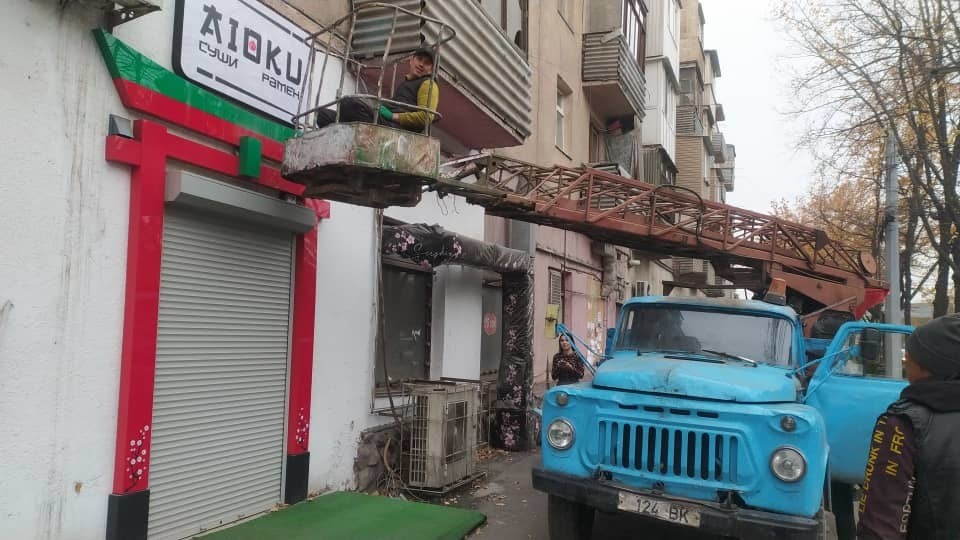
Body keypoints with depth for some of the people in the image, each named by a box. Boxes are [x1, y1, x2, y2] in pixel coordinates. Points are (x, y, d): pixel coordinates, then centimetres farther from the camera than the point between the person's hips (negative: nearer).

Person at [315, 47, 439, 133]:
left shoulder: (428, 84, 9)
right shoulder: (403, 84, 36)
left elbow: (426, 117, -8)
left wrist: (393, 116, -10)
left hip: (397, 127, -9)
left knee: (349, 103, -32)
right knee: (323, 114, 2)